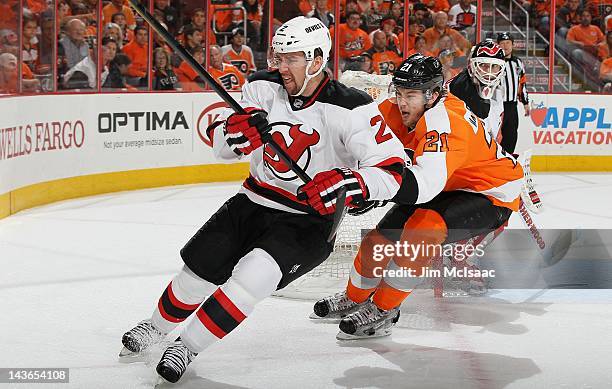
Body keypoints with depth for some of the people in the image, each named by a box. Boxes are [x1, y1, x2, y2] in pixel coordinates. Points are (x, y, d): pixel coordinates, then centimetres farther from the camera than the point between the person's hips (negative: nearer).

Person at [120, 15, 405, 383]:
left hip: (309, 221, -5)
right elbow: (220, 144, -5)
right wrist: (236, 130, -29)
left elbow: (390, 171, -21)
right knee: (200, 268, 3)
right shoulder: (264, 87, -5)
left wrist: (346, 183, -39)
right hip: (254, 203, 5)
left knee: (256, 272, -27)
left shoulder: (351, 109, -19)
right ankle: (158, 325, 34)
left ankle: (189, 346, -12)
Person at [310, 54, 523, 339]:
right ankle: (355, 299, 33)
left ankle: (383, 310, -17)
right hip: (450, 188, 9)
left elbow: (426, 182, -48)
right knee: (380, 237, 5)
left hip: (490, 196, -9)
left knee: (423, 229, -33)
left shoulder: (444, 121, -35)